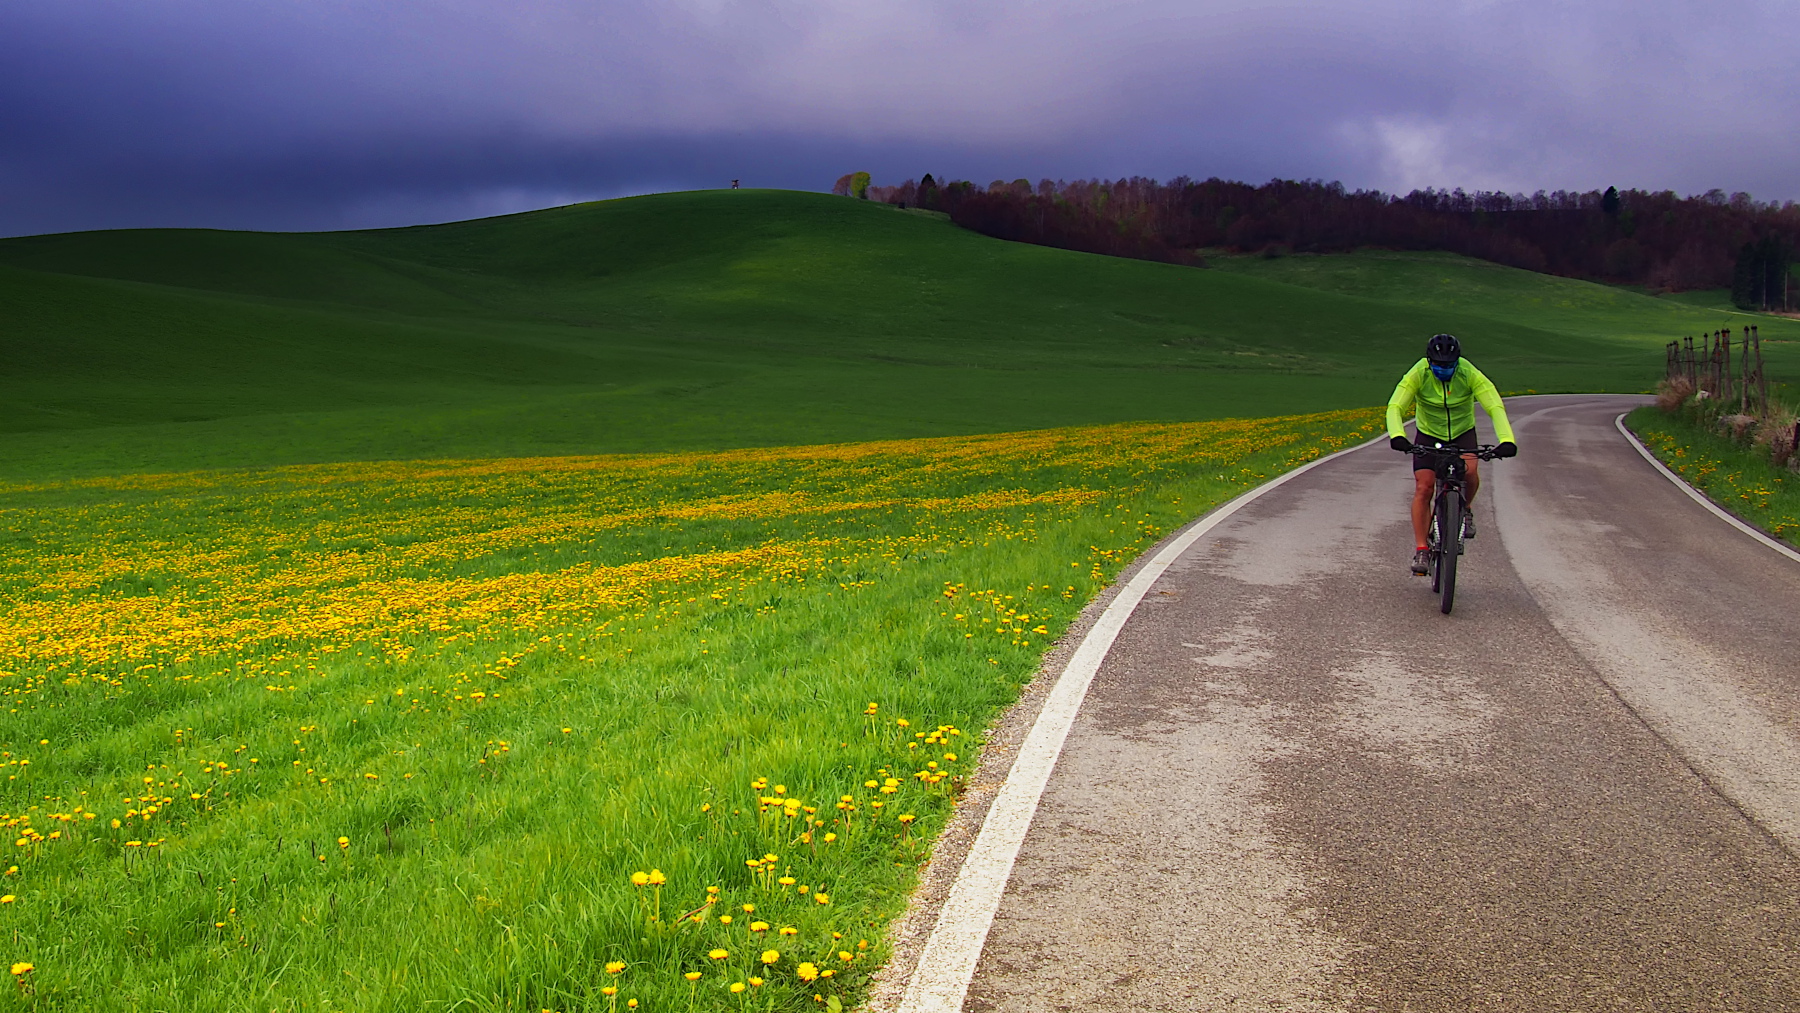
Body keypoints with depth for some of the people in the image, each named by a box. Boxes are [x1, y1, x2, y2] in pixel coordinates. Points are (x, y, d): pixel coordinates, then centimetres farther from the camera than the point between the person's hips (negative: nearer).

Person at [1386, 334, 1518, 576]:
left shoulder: (1470, 374, -24)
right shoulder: (1418, 375, -23)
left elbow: (1496, 407, -29)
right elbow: (1395, 407, -30)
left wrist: (1506, 440, -46)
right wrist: (1397, 436, -50)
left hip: (1462, 433, 0)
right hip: (1428, 436, 0)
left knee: (1469, 470, -29)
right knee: (1423, 488, -14)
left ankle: (1465, 510, 2)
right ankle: (1421, 550, -8)